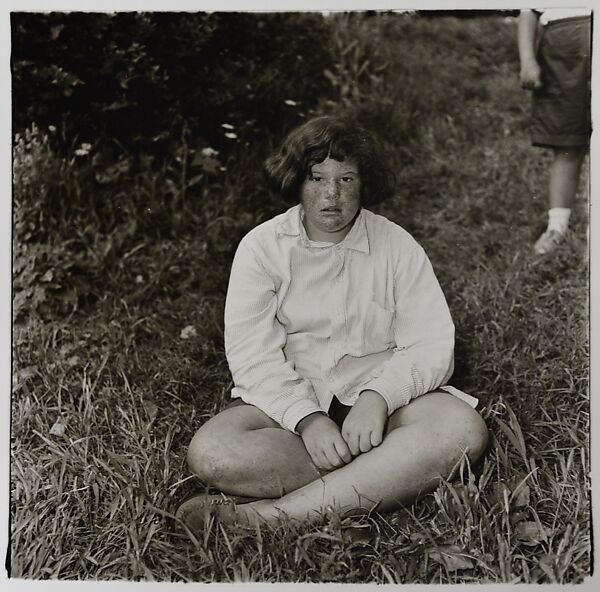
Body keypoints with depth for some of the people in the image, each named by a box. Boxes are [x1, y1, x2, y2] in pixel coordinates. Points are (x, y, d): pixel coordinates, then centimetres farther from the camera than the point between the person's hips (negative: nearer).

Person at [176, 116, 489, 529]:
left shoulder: (398, 247, 3)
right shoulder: (261, 247, 1)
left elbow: (431, 346, -5)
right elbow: (251, 354, -9)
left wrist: (377, 397, -24)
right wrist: (306, 419, -24)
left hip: (375, 396, 1)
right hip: (287, 401, 0)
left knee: (464, 428, -29)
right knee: (210, 453, -28)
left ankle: (271, 515, -32)